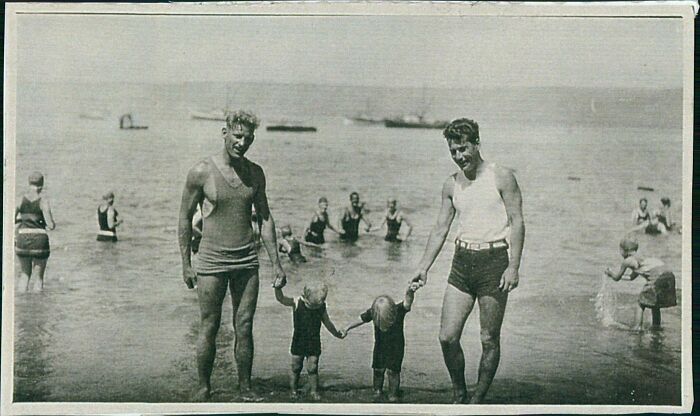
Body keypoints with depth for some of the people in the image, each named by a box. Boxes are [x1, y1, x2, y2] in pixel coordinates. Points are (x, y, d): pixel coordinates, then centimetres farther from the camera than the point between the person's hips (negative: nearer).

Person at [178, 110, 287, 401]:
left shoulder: (255, 173, 6)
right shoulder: (201, 172, -7)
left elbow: (265, 218, 12)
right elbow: (185, 218, -1)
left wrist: (276, 263, 9)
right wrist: (186, 264, -3)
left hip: (247, 260, 3)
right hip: (212, 260, -3)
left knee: (244, 327, 5)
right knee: (209, 328, 2)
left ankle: (245, 387, 15)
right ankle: (204, 386, 16)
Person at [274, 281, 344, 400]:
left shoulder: (321, 307, -3)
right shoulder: (297, 303, -10)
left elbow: (327, 322, 13)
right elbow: (281, 299, -20)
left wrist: (337, 334, 23)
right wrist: (277, 288, -37)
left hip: (314, 344, 1)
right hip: (298, 342, -1)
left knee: (312, 368, -1)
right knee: (296, 368, 6)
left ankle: (314, 391, 13)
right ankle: (294, 391, 20)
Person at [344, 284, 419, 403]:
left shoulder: (398, 311, -27)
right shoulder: (373, 312, -18)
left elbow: (407, 302, -46)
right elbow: (361, 320, -1)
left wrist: (410, 291, -67)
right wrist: (347, 328, 0)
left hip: (396, 347, -3)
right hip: (380, 347, 3)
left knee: (393, 371, -1)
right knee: (378, 369, 10)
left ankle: (393, 394, 16)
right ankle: (377, 390, 33)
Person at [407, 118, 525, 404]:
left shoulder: (501, 177, -3)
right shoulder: (451, 185, 11)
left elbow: (517, 222, -6)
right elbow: (440, 229, 15)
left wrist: (514, 267, -15)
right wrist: (423, 268, 9)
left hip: (493, 261, -4)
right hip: (462, 261, 4)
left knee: (489, 340, 2)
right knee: (447, 337, -2)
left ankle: (478, 399, 15)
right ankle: (458, 395, 17)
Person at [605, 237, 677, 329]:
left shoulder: (627, 261, 10)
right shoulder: (640, 258, 33)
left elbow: (617, 278, 22)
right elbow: (632, 277, 47)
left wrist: (610, 272, 43)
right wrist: (614, 274, 55)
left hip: (658, 276, -8)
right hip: (669, 275, 8)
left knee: (642, 301, 6)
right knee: (655, 302, 24)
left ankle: (639, 326, 2)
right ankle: (656, 325, 29)